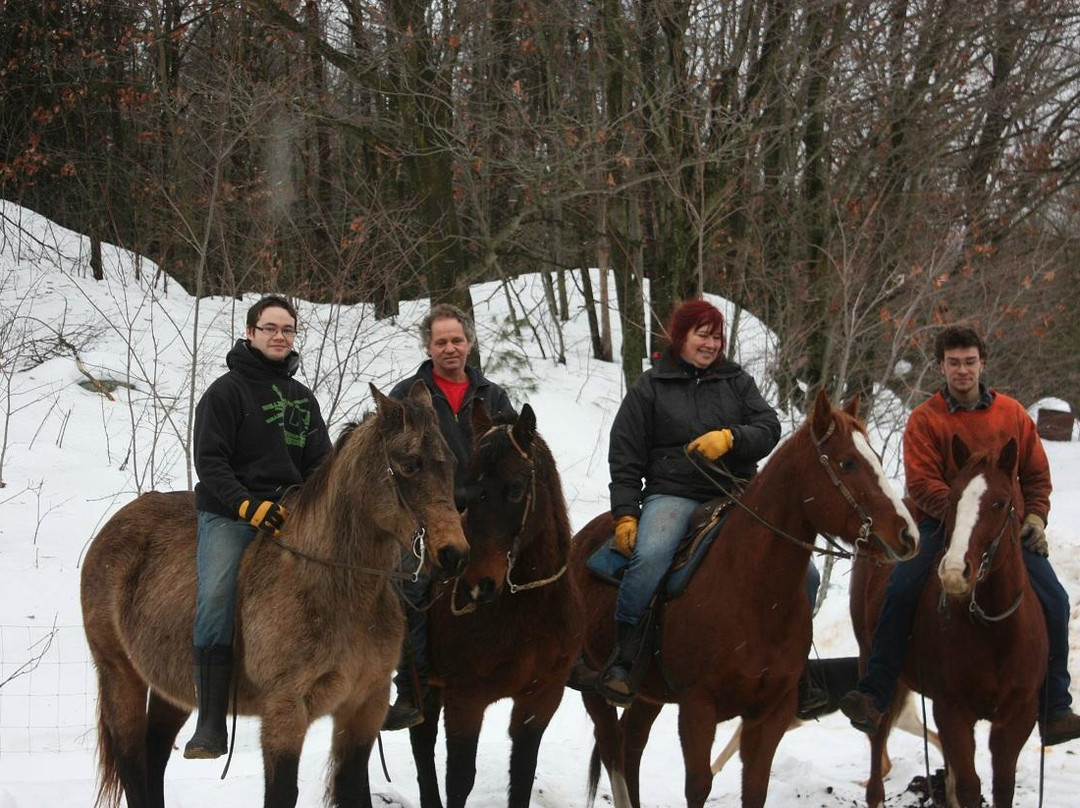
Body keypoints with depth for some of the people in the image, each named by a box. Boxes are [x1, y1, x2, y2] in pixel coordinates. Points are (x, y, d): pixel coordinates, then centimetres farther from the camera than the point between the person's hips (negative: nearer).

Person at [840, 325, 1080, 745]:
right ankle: (873, 698, -21)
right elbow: (921, 483, -9)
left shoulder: (1012, 414, 9)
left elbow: (1036, 474, 15)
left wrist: (1035, 517, -1)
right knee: (899, 592, -25)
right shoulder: (926, 419, 0)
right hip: (943, 525, -2)